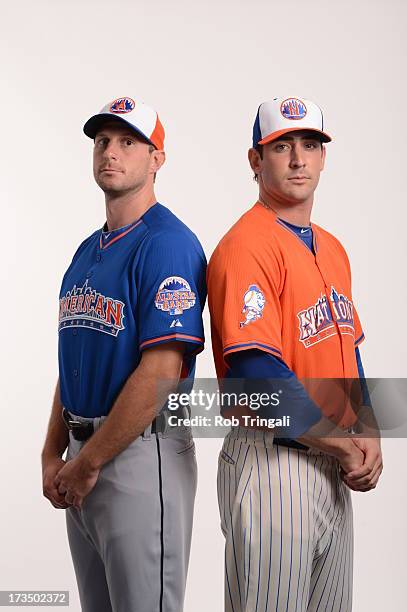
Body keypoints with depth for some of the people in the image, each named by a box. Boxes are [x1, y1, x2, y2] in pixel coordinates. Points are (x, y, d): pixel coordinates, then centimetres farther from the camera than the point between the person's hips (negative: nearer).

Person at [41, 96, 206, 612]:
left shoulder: (167, 243, -12)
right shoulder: (88, 250, 16)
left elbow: (161, 372, -20)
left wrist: (90, 461, -15)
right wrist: (54, 454, 9)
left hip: (140, 451, -8)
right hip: (83, 457, 8)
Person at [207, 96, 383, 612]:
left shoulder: (332, 249, 14)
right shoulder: (245, 246, -14)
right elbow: (258, 372, -21)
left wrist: (367, 434, 2)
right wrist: (344, 445, -12)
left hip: (336, 467, 8)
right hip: (272, 465, -8)